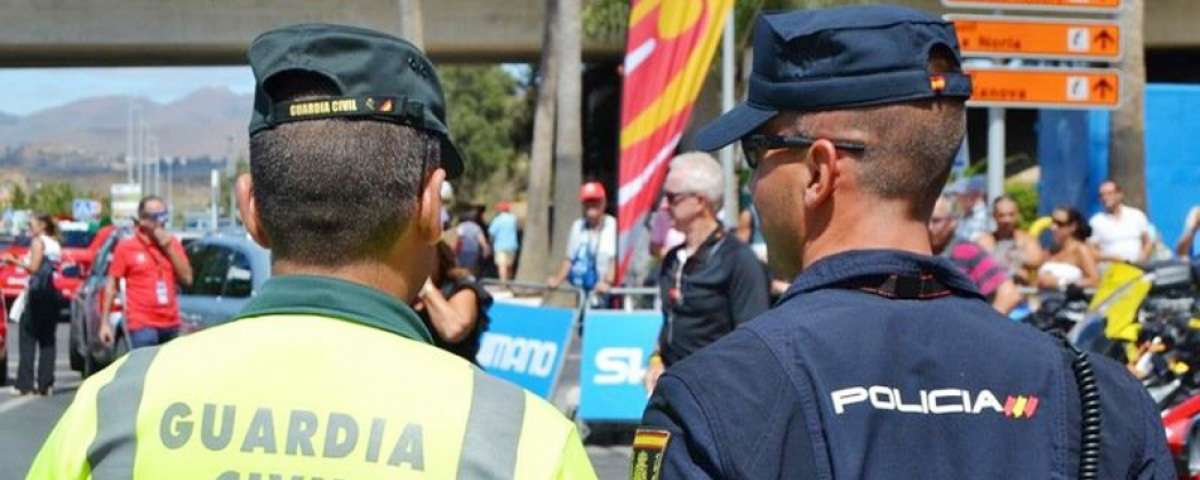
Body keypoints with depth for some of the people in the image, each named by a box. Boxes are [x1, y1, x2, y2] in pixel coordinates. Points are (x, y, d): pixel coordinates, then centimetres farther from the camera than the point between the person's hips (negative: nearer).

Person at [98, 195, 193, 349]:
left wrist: (169, 248, -5)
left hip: (171, 325, 4)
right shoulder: (126, 247, 0)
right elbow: (111, 285, 1)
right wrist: (105, 322, -5)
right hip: (142, 325, -4)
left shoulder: (172, 243, 11)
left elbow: (187, 278, 6)